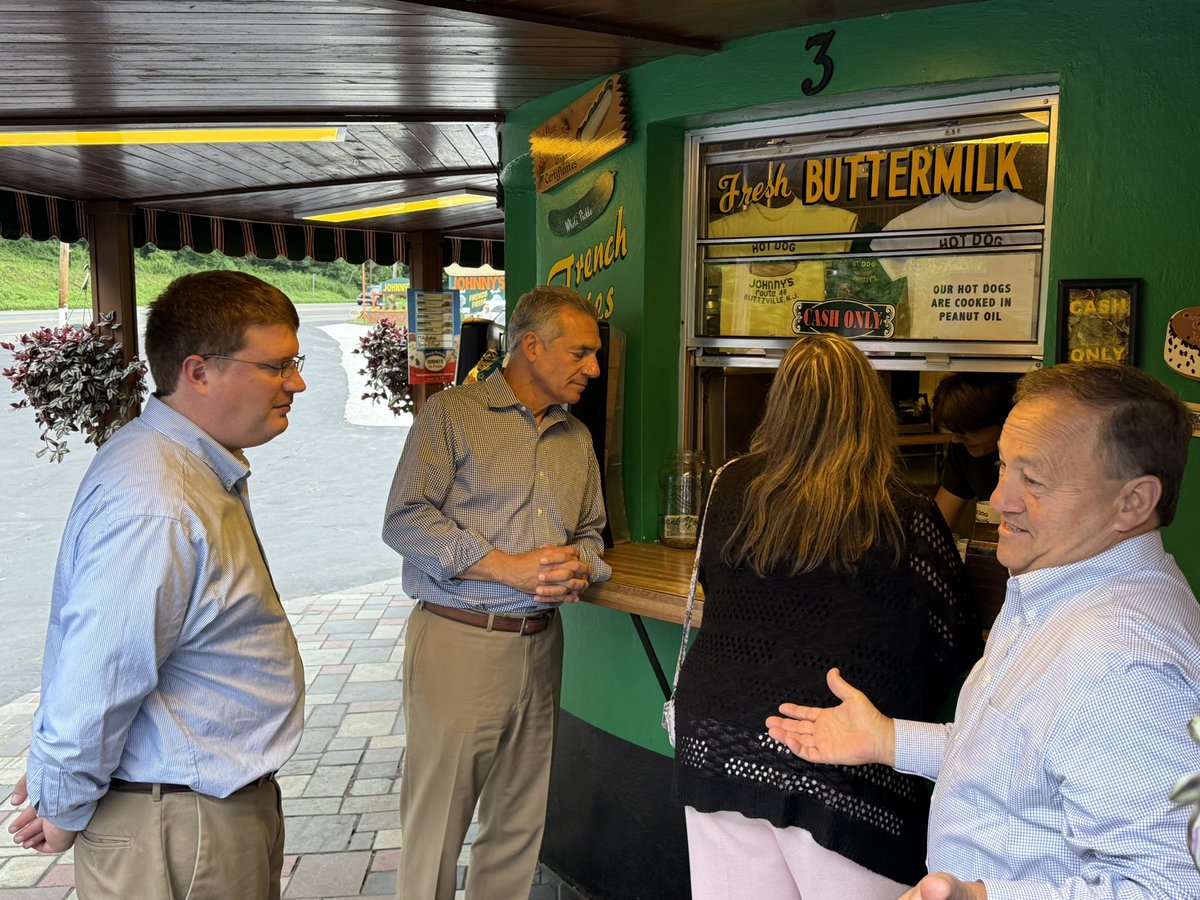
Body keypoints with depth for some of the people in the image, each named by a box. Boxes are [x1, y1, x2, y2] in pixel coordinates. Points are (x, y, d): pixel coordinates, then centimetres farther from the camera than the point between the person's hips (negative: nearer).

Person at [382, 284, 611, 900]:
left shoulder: (576, 437, 15)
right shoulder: (451, 414, -4)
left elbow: (590, 532, 21)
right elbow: (405, 521, -12)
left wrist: (577, 567, -4)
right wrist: (511, 568, -17)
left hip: (539, 644, 6)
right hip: (457, 640, -5)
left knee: (519, 822, 14)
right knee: (436, 820, 2)